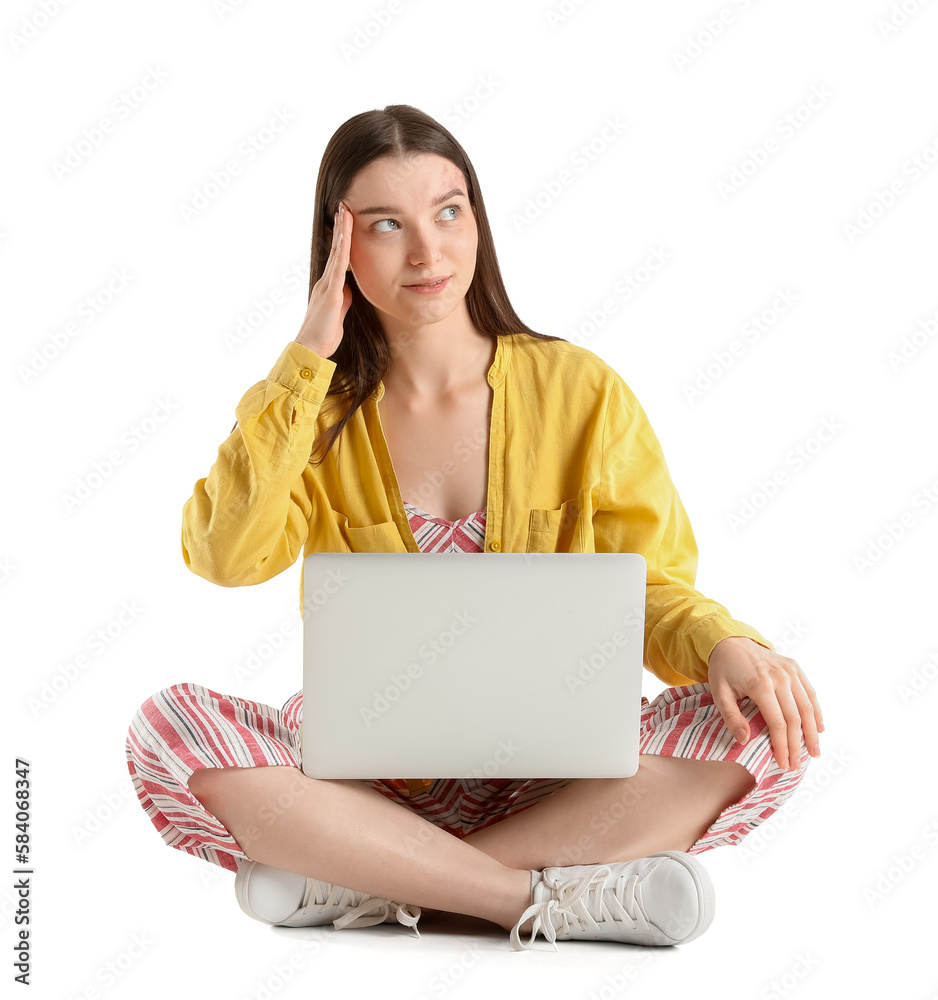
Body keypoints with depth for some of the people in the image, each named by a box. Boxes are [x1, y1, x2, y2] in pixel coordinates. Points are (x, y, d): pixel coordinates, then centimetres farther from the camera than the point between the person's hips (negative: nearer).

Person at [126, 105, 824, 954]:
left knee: (757, 724, -27)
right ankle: (549, 897, -27)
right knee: (170, 729, -27)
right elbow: (228, 557, -15)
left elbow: (650, 588, -1)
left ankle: (361, 883, -25)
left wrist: (725, 643, -23)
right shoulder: (316, 407, 3)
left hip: (557, 777, 0)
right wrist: (306, 360, -13)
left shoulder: (579, 390, 0)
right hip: (367, 771, 0)